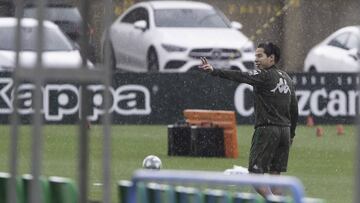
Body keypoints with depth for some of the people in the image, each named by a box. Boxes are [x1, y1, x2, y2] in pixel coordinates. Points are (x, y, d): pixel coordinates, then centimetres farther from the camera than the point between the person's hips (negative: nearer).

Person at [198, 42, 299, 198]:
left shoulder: (264, 76, -9)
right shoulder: (286, 78, 16)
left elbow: (240, 77, -23)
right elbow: (294, 108, 20)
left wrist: (214, 71, -32)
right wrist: (291, 134, 27)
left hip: (267, 130, -8)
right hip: (285, 129, 8)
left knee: (255, 173, -6)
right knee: (275, 174, 10)